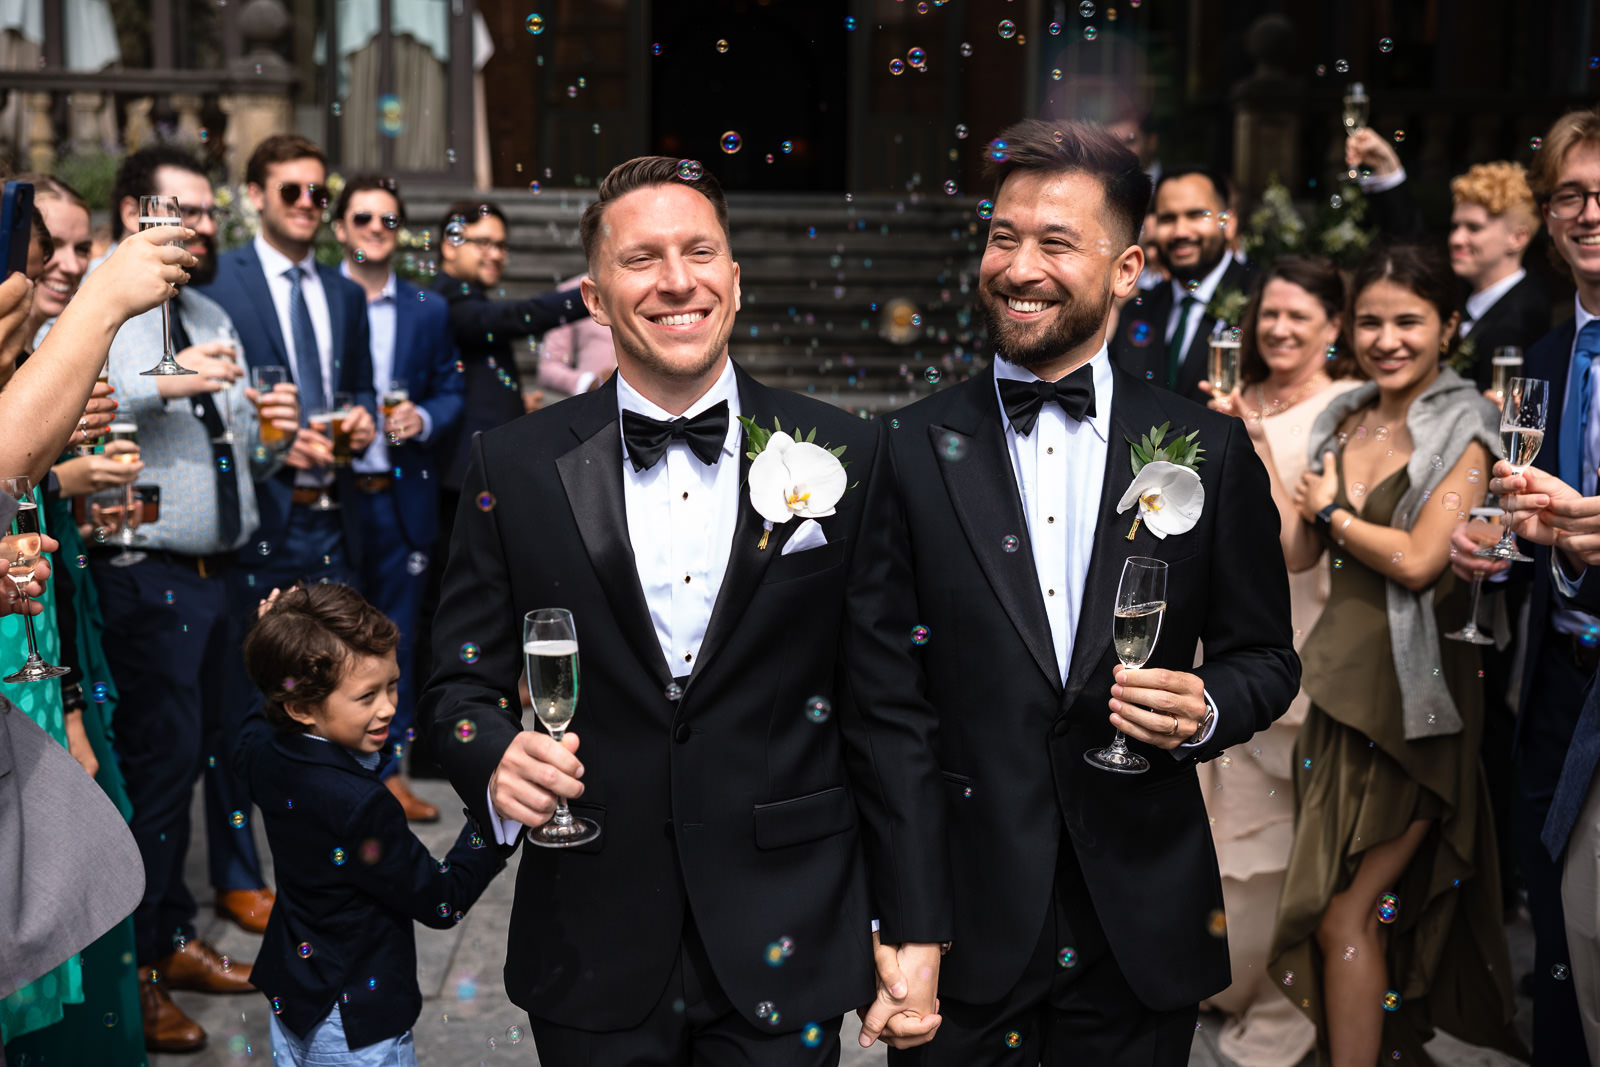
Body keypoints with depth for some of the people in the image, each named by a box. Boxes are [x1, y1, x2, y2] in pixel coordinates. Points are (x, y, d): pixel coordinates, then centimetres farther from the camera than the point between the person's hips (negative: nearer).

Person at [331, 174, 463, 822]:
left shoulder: (429, 310, 9)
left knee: (395, 637, 8)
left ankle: (388, 769, 19)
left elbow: (451, 391, 11)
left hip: (400, 496, 2)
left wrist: (425, 419, -9)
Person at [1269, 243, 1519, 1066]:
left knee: (1348, 914, -4)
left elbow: (1417, 561, -18)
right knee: (1359, 912, 13)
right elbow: (1296, 552, 6)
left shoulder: (1462, 430, -7)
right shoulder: (1343, 420, 11)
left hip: (1412, 696, -6)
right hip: (1341, 682, 6)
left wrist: (1331, 511, -3)